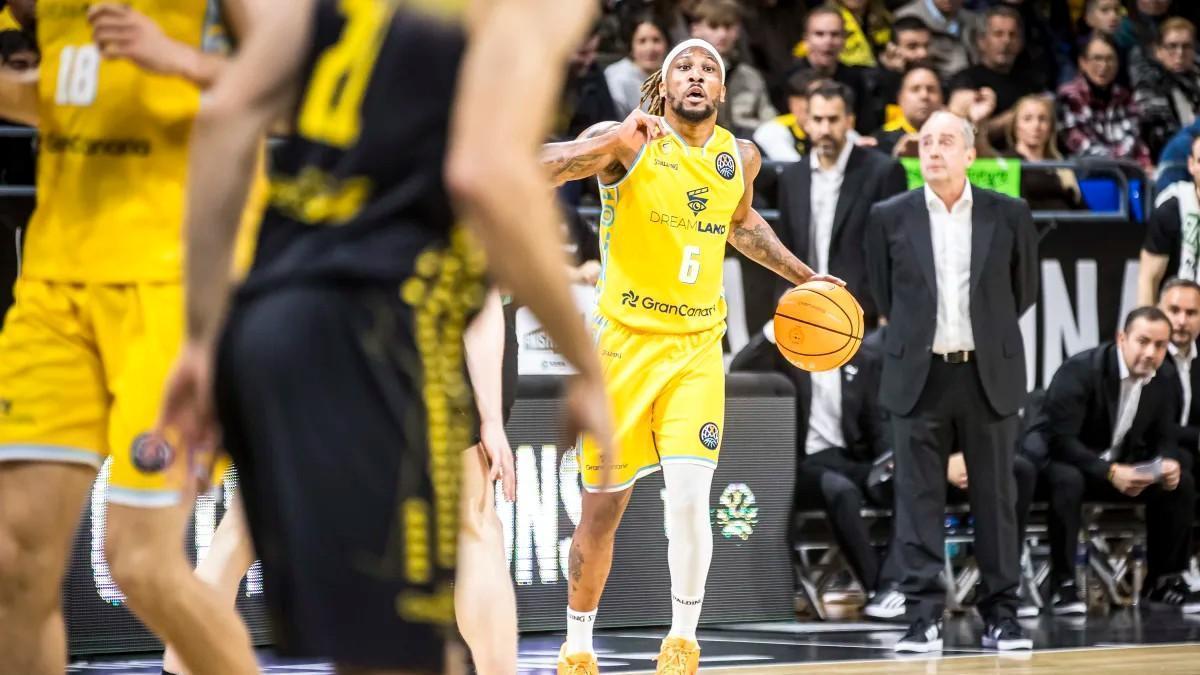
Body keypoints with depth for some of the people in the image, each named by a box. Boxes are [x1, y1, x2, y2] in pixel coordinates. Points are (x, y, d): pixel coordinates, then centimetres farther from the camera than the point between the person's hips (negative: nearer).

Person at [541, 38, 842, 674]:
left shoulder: (741, 157, 6)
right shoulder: (628, 142, -10)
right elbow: (532, 170, -26)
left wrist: (802, 276, 24)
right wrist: (613, 143, -38)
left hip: (697, 348, 3)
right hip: (625, 341, -3)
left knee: (689, 499, -15)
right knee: (603, 510, 4)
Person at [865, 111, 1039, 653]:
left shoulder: (1008, 216, 0)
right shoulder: (890, 218, 1)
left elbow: (1024, 289, 12)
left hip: (989, 376, 0)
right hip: (918, 376, 0)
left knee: (995, 498, 4)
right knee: (918, 499, -1)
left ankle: (1000, 616, 11)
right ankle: (924, 618, 2)